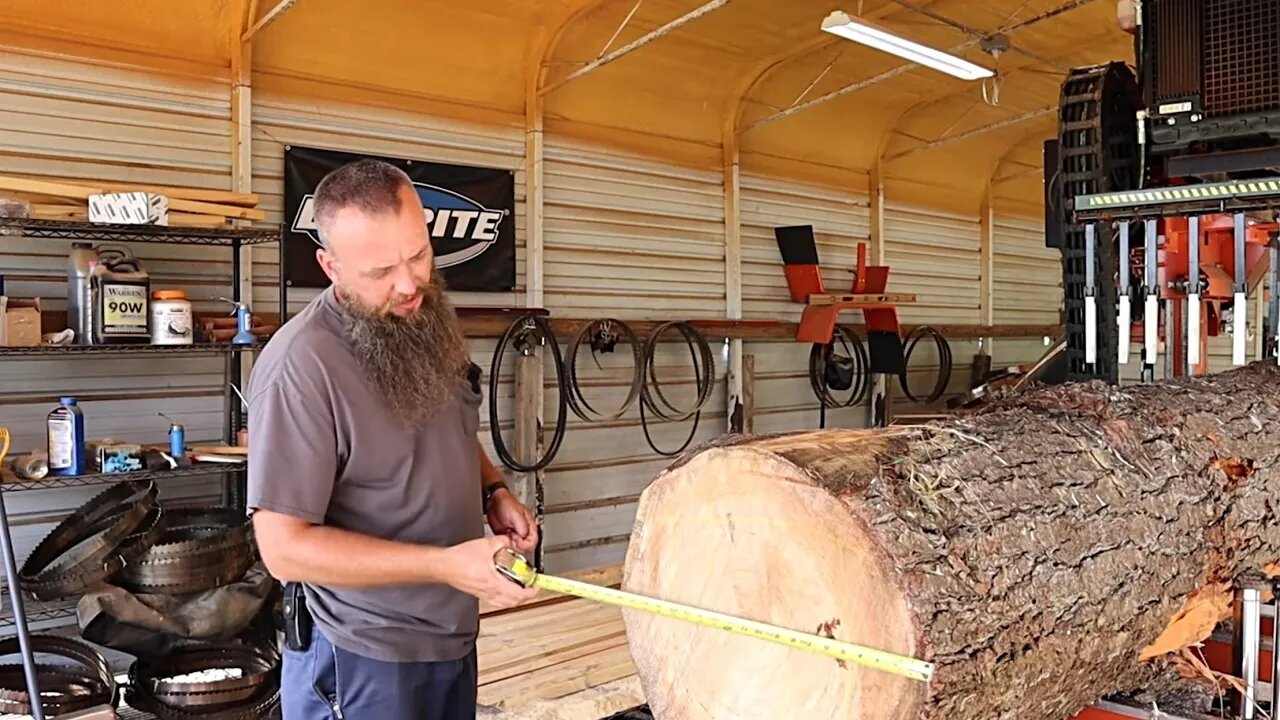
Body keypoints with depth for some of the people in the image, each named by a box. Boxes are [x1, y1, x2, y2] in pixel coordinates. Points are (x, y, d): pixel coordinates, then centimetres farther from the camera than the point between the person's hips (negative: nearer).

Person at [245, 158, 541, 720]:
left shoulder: (428, 321, 0)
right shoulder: (299, 368, -24)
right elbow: (285, 547, -23)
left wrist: (494, 491, -2)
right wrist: (447, 564, -28)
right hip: (363, 660, -7)